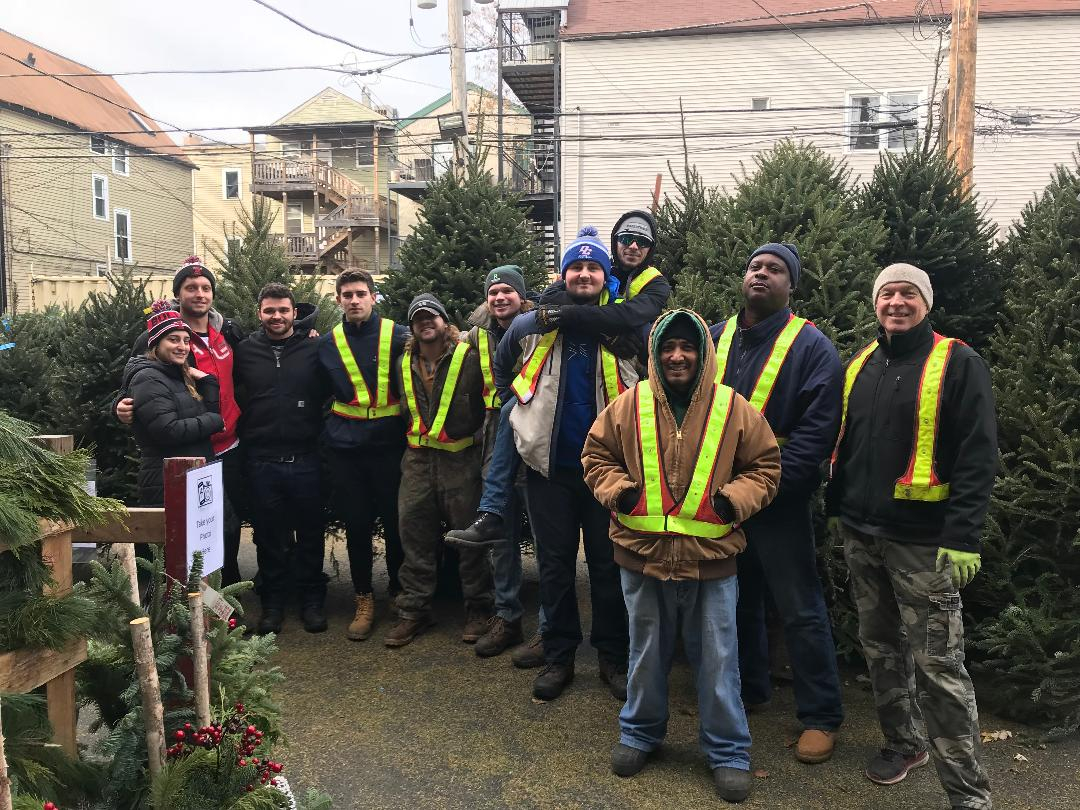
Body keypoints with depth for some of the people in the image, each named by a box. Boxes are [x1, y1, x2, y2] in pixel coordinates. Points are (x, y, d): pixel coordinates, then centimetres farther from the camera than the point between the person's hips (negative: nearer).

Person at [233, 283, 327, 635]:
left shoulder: (314, 350, 0)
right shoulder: (245, 351, 5)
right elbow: (234, 397, 13)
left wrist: (321, 436, -5)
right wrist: (245, 435, 5)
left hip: (306, 458, -1)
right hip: (262, 460, 1)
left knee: (310, 532, 9)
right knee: (269, 534, 11)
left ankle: (312, 599, 24)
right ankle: (273, 601, 25)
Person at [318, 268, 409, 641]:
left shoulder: (398, 336, -1)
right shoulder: (327, 343, 8)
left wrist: (406, 429, -2)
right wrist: (329, 433, 9)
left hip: (389, 445, -2)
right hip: (344, 450, 2)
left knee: (395, 523, 5)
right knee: (356, 525, 8)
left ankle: (400, 594, 23)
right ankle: (364, 600, 21)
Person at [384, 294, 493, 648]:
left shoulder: (469, 358, -6)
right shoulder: (404, 364, 12)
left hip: (461, 458, -5)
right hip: (417, 459, 5)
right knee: (414, 533, 6)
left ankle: (478, 609, 15)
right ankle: (413, 610, 17)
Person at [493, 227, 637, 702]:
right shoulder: (530, 327, 1)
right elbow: (500, 371, 18)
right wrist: (520, 413, 13)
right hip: (549, 466, 1)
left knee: (608, 566, 9)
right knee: (555, 566, 10)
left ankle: (613, 657, 24)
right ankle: (558, 657, 24)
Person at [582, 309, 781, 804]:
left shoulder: (734, 409, -4)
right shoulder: (628, 406, -1)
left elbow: (764, 466, 3)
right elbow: (596, 456, 8)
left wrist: (736, 498, -13)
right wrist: (617, 489, -9)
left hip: (712, 559, -1)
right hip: (642, 555, 1)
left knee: (717, 659, 10)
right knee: (646, 652, 19)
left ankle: (728, 752, 28)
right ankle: (641, 731, 40)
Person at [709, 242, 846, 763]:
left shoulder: (810, 346, -8)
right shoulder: (715, 338, 8)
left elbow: (817, 430, -15)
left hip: (779, 500, -5)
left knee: (800, 610, 2)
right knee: (737, 598, 18)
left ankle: (821, 716, 18)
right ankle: (747, 690, 37)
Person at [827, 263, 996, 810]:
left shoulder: (957, 364, -6)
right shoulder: (860, 365, 11)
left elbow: (977, 457, -12)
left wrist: (964, 538, -18)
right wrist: (836, 508, 16)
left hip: (923, 540, -6)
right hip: (860, 535, 6)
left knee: (938, 663, -3)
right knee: (881, 646, 16)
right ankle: (903, 742, 35)